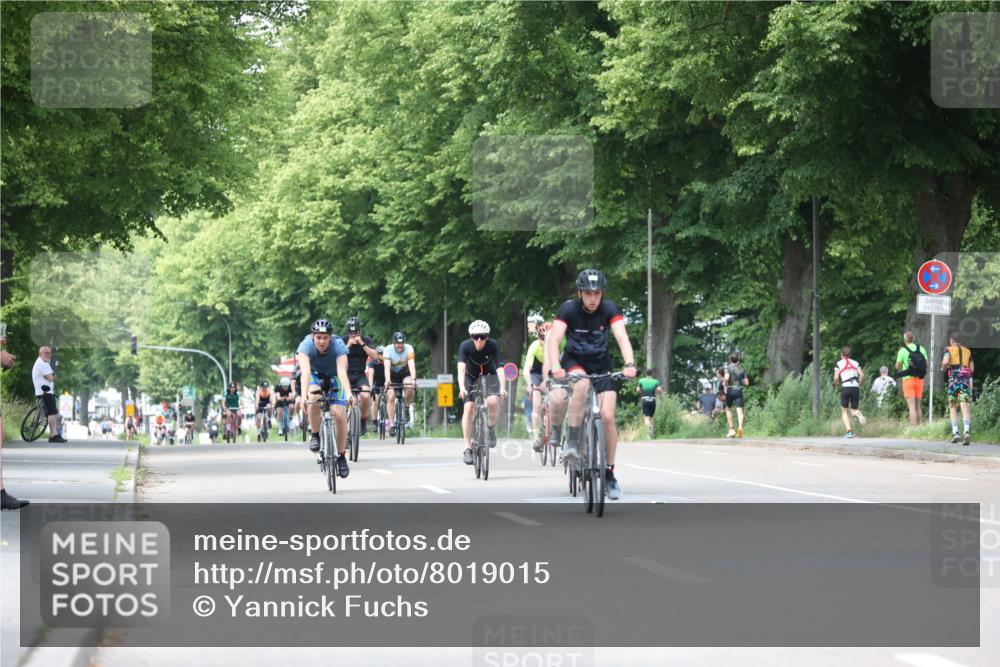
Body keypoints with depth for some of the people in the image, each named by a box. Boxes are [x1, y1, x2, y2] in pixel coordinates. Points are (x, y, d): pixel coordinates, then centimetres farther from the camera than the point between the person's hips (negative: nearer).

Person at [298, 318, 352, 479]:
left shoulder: (338, 346, -31)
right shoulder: (306, 346, -31)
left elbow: (342, 371, -42)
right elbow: (305, 371, -43)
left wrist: (348, 393, -58)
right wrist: (303, 395, -57)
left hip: (333, 377, 0)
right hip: (315, 376, 0)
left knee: (339, 414, -16)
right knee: (314, 398, -33)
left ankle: (341, 456, 0)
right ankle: (315, 436, -12)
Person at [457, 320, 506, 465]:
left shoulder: (493, 345, -25)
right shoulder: (465, 346, -26)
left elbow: (499, 368, -32)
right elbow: (461, 368, -37)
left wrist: (502, 387, -47)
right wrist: (461, 388, -53)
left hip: (489, 376, 0)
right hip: (471, 377, 0)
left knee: (493, 401, -28)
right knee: (468, 408, -16)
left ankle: (491, 427, 3)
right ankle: (468, 448, -8)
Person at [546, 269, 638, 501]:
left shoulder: (609, 308, -16)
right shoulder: (569, 309, -19)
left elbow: (622, 337, -27)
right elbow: (554, 339, -29)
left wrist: (630, 364, -45)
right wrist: (555, 367, -46)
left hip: (601, 363, 1)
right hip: (574, 360, -1)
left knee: (607, 416, -13)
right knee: (582, 384, -37)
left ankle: (610, 473, -1)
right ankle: (571, 443, -25)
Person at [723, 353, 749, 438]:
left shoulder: (728, 368, -2)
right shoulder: (742, 369, 10)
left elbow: (726, 378, -22)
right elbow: (746, 383, 9)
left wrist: (725, 384, -2)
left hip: (730, 390, -2)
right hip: (739, 391, 2)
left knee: (728, 409, 18)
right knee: (739, 410, -7)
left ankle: (731, 429, 14)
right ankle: (740, 426, -36)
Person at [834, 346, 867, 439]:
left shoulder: (839, 363, 8)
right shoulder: (856, 363, 16)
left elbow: (836, 378, -1)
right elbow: (862, 375, 2)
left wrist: (836, 383, 20)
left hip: (845, 387, -2)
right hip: (855, 388, 2)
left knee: (844, 412, 10)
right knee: (854, 409, 15)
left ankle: (849, 431, -7)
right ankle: (858, 414, -23)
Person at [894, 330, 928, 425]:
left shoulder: (902, 351, -8)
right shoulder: (921, 349, 3)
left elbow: (897, 366, -3)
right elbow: (926, 364, 8)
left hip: (908, 379, -4)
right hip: (919, 379, 4)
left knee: (912, 406, -7)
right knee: (917, 406, 14)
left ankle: (914, 428, -13)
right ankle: (918, 426, 17)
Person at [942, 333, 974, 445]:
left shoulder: (949, 349, 4)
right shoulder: (967, 351, 15)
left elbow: (945, 361, -14)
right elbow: (972, 368, 16)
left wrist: (943, 368, 6)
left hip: (953, 379, -2)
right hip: (965, 380, 2)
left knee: (953, 407, 12)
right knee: (965, 407, -9)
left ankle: (955, 433, 2)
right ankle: (967, 431, -29)